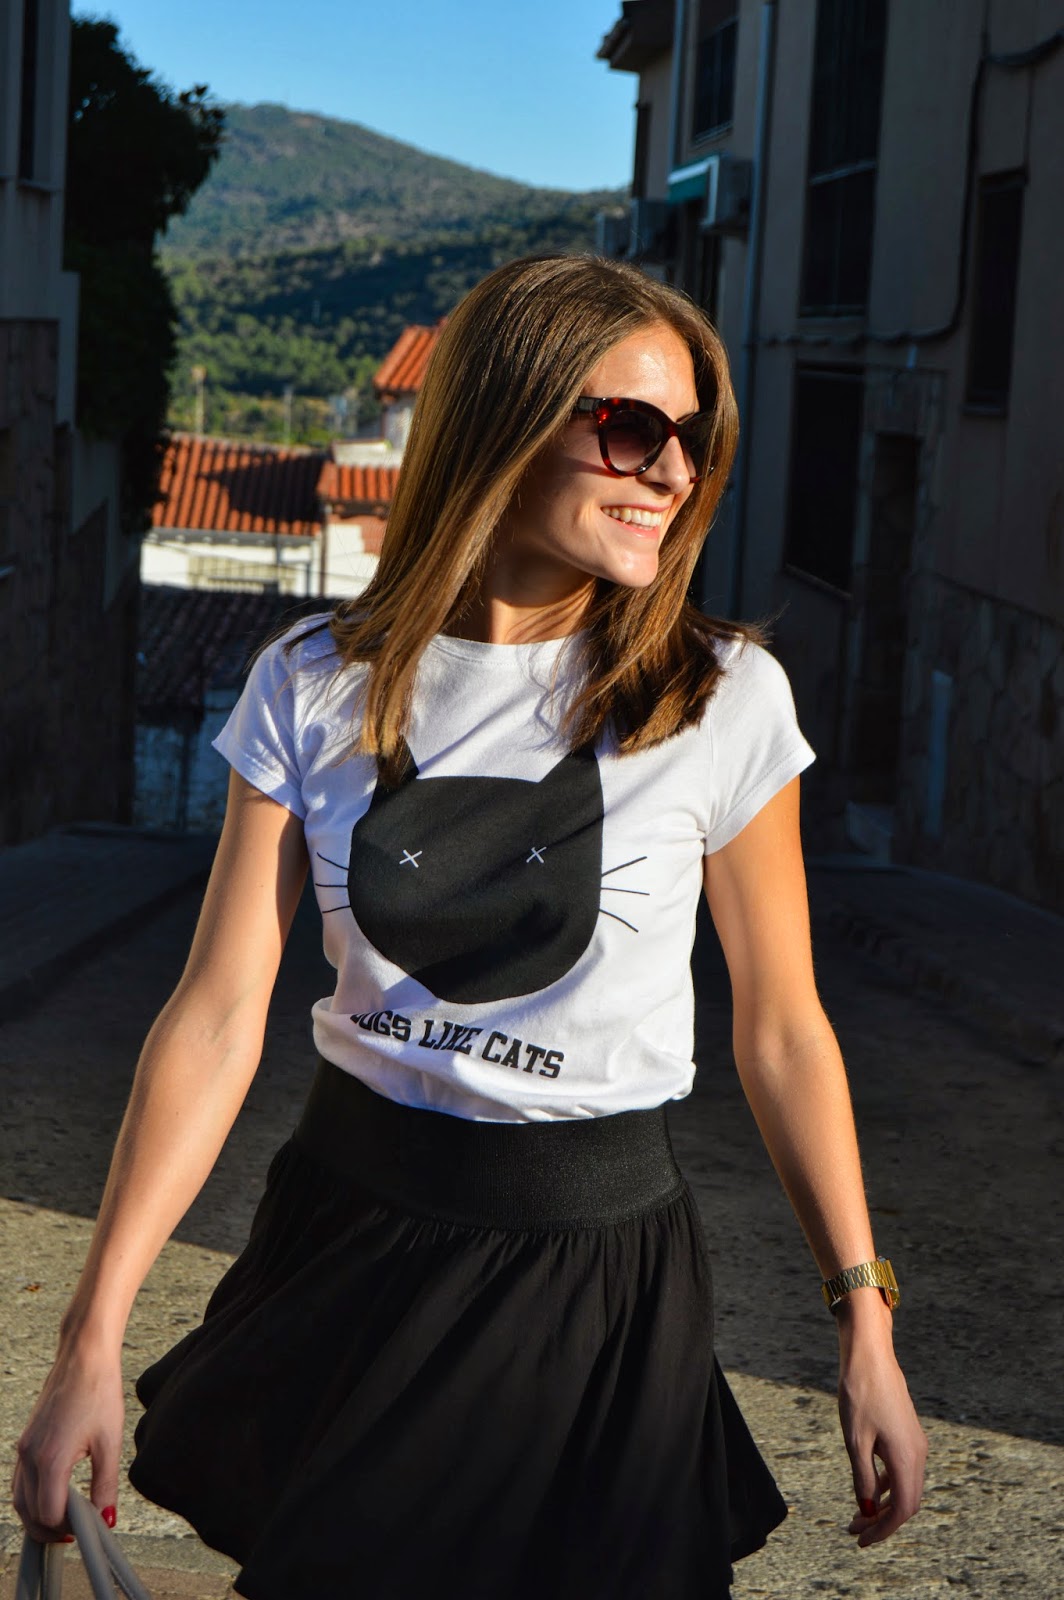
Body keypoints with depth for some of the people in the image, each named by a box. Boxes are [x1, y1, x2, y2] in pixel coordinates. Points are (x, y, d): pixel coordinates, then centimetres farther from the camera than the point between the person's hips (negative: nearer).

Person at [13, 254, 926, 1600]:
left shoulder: (724, 701, -8)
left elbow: (782, 1032, -2)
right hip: (348, 1226, 2)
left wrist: (864, 1329, -3)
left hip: (596, 1259, -1)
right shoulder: (317, 688, -5)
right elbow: (219, 1015, -8)